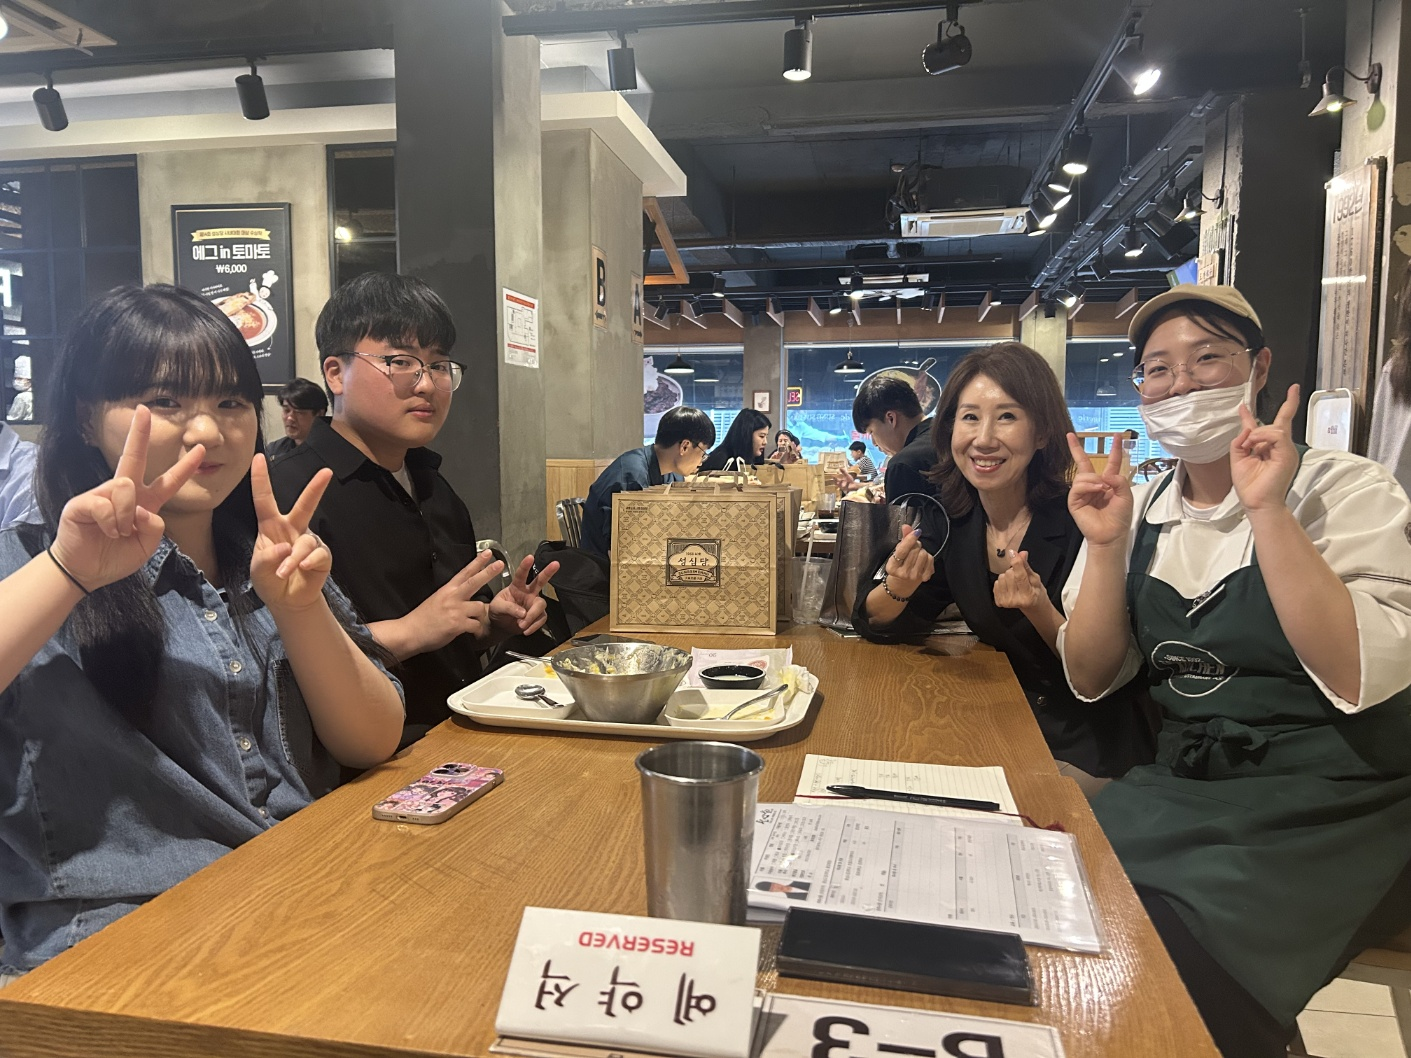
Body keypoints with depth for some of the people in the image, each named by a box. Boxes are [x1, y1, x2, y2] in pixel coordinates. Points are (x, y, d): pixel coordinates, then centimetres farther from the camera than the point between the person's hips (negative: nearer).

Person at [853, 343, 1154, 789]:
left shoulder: (1080, 522, -17)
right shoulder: (948, 517, -4)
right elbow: (876, 625, -2)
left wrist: (1039, 609, -31)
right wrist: (897, 589, -24)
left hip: (1085, 750, -4)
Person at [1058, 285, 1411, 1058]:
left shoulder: (1344, 491, -8)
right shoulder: (1139, 509, 5)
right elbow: (1091, 679, 1)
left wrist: (1267, 509, -25)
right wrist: (1106, 547, -12)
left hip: (1330, 808, -4)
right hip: (1182, 790, 4)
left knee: (1159, 960, -24)